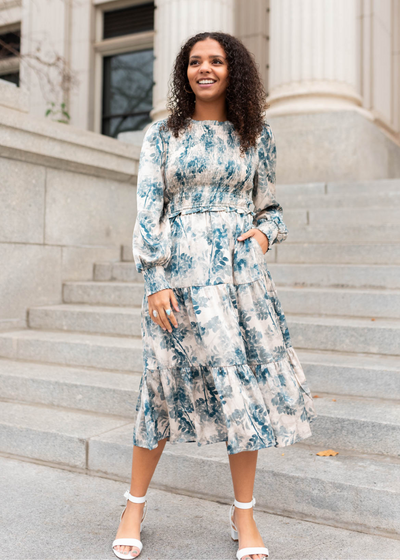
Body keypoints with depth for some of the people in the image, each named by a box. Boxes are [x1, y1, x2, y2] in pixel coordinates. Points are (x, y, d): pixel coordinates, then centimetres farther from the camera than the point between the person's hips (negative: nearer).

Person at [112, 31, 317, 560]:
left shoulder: (257, 135, 12)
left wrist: (265, 232, -5)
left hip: (240, 268, 2)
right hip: (178, 270, -1)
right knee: (167, 383, 2)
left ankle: (244, 515, 18)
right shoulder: (162, 134, 7)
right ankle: (135, 507, 22)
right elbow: (148, 209, 0)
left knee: (245, 384, 1)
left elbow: (269, 206, 18)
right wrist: (156, 280, -9)